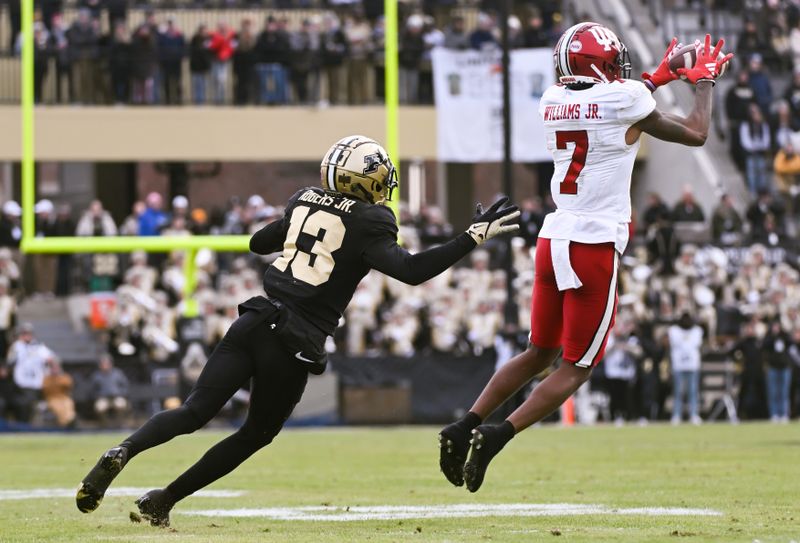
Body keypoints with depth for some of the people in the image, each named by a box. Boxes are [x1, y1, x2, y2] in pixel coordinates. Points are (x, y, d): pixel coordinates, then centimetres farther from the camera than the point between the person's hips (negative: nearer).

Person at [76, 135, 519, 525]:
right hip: (293, 346, -4)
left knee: (194, 412, 2)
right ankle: (163, 501, 14)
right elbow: (411, 271, -15)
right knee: (257, 434, 16)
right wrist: (473, 238, -12)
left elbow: (258, 242, 29)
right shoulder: (367, 224, -2)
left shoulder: (304, 202, 16)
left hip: (255, 322, 4)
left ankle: (122, 453, -26)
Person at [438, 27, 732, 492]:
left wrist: (658, 78, 37)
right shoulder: (625, 99, -8)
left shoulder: (554, 101, 9)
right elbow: (695, 135, 6)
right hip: (595, 247, -6)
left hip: (553, 243, 6)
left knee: (540, 353, 22)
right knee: (578, 367, 3)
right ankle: (497, 435, -11)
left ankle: (464, 427, 13)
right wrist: (705, 82, 22)